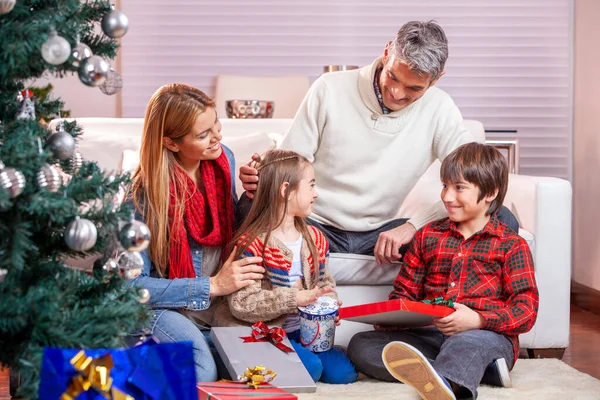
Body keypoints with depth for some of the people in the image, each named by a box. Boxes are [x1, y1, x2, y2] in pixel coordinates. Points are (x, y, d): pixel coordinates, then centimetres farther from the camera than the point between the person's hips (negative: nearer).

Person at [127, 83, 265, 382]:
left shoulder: (222, 159, -2)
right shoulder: (144, 194, -19)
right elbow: (133, 285, -17)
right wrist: (212, 286, -23)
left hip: (218, 307, 6)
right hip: (164, 308, -6)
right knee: (200, 372, -36)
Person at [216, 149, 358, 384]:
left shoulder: (314, 238, 8)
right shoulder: (251, 244, -16)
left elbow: (325, 282, 17)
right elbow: (241, 303, -22)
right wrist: (295, 298, -27)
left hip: (305, 331, 7)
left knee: (344, 373, -8)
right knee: (310, 369, -25)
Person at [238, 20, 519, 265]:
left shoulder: (439, 109, -4)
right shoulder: (330, 89, -6)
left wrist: (413, 225, -23)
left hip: (378, 234, 2)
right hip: (316, 227, -1)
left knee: (502, 221, -18)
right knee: (252, 207, -37)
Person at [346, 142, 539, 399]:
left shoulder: (511, 245, 5)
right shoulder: (428, 236, 19)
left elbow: (526, 310, -4)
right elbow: (405, 292, 21)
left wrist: (477, 319, -23)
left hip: (487, 335, -5)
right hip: (430, 335, 5)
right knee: (359, 345, -19)